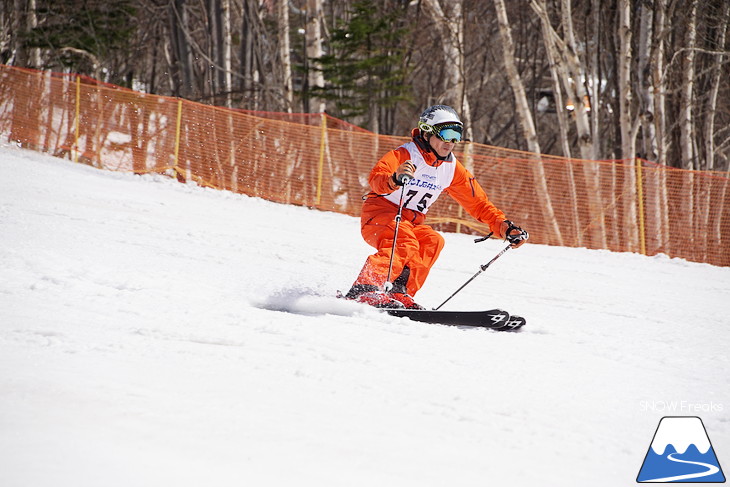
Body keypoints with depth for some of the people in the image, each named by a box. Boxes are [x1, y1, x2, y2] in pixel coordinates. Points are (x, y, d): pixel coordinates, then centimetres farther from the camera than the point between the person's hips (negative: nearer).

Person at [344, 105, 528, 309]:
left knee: (433, 242, -23)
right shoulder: (405, 155, -16)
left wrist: (504, 227, -2)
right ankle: (364, 291, -45)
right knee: (404, 243, -34)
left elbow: (478, 202, 11)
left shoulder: (452, 168, 6)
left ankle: (398, 293, -27)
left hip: (412, 222, 7)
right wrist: (395, 179, -57)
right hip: (380, 212, -7)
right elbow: (376, 179, -34)